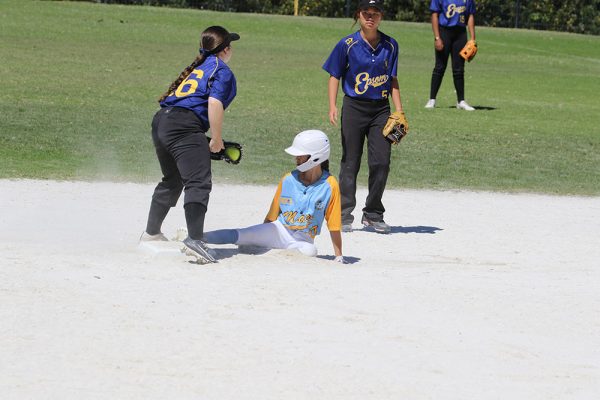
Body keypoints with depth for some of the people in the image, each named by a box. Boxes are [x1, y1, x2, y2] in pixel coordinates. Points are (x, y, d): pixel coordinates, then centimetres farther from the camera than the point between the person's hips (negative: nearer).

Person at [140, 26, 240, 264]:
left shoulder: (198, 67, 27)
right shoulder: (222, 70, 2)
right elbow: (214, 102, -14)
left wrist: (207, 139, 24)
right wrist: (216, 139, -7)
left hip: (160, 122, 9)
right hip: (184, 125, -9)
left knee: (172, 181, 27)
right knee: (199, 183, -15)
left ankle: (151, 232, 39)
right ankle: (194, 239, -32)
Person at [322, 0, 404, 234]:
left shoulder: (390, 46, 4)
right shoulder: (347, 45, -4)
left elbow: (392, 80, 12)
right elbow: (334, 76, 0)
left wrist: (399, 111, 5)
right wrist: (332, 107, -11)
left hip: (381, 109, 2)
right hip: (354, 108, -2)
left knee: (381, 162, -4)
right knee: (350, 163, 1)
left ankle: (373, 215, 10)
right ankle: (345, 216, 7)